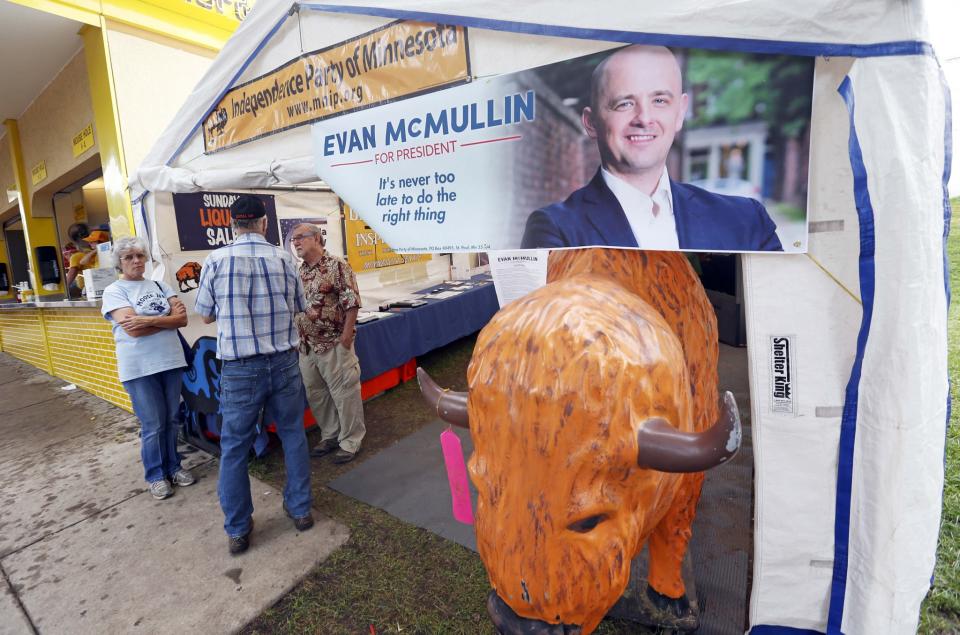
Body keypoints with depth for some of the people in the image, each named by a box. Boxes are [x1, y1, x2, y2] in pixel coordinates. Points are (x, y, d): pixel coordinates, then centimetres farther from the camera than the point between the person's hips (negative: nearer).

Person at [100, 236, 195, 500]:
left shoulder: (159, 285, 10)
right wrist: (168, 318, -8)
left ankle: (173, 466, 28)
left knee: (171, 420, 12)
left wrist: (148, 320, -14)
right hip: (139, 368, -4)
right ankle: (156, 475, 21)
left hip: (171, 361, 4)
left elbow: (182, 319, -2)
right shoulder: (114, 291, -3)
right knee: (153, 425, 4)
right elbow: (133, 330, -16)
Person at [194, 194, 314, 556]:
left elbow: (206, 315, 4)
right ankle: (300, 509, 30)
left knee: (234, 448, 12)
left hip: (240, 369, -1)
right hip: (283, 363, 2)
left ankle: (237, 530, 24)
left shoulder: (216, 261, -8)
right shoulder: (284, 259, -4)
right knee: (293, 436, 17)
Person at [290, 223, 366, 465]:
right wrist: (297, 336, 13)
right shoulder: (299, 271, 12)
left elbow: (351, 302, -15)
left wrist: (346, 336, -18)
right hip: (306, 345, 8)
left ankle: (350, 441, 17)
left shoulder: (337, 266, -10)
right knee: (315, 393, 15)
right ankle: (330, 435, 31)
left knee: (344, 393, 2)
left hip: (333, 344, -7)